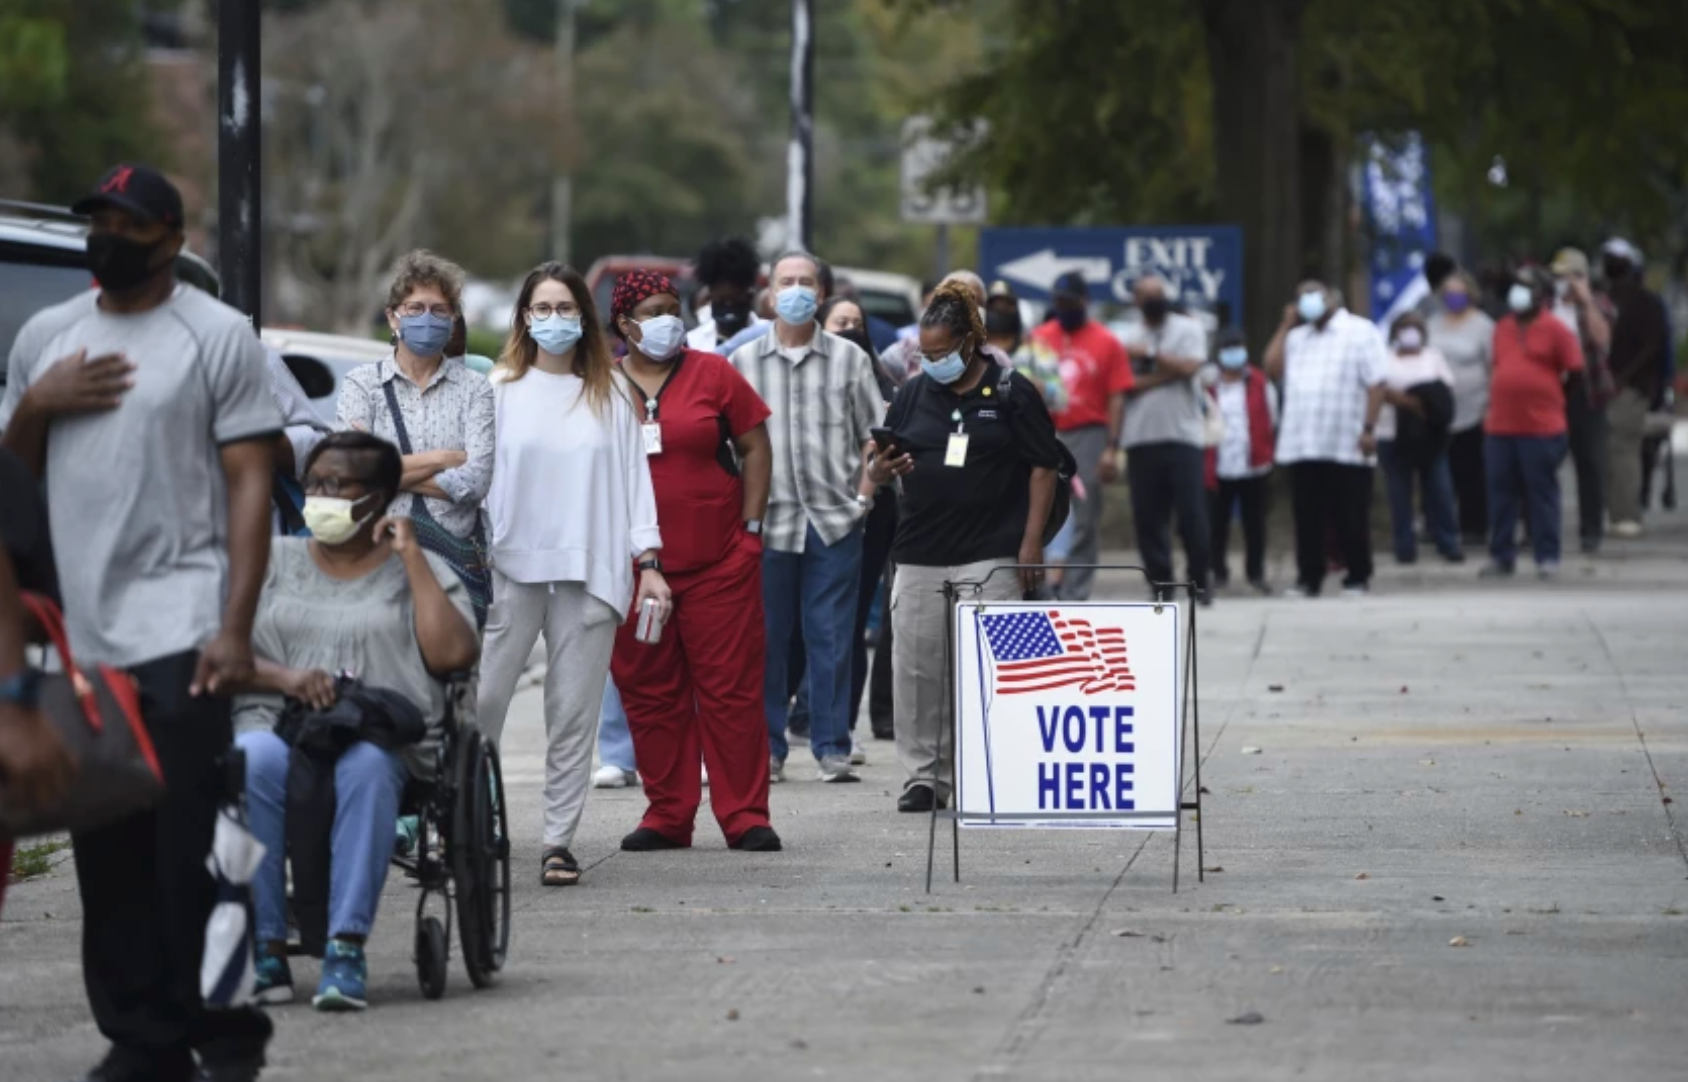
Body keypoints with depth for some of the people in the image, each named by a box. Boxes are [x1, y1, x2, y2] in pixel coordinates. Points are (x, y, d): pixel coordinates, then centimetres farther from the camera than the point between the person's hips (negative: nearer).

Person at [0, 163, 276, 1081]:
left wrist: (235, 627, -13)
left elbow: (250, 485, -3)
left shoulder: (216, 334, 2)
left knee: (190, 850, -8)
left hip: (176, 633, -5)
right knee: (108, 859, 5)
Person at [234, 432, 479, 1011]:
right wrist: (283, 677, -10)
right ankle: (266, 949, -32)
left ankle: (347, 947, -40)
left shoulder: (420, 570, 18)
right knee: (254, 760, -36)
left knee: (365, 764, -39)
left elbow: (452, 654, -1)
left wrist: (411, 557, 2)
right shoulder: (273, 560, 22)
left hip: (384, 735, -1)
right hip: (276, 724, 1)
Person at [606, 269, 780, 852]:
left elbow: (755, 446, 6)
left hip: (719, 561, -1)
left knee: (731, 689, -2)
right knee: (650, 694, 4)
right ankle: (667, 816, 12)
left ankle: (745, 817, 1)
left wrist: (750, 527, -1)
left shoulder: (712, 373, 4)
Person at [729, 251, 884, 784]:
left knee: (831, 637, 0)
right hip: (765, 520, 0)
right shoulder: (743, 362, 8)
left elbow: (873, 435, 10)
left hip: (835, 519, 0)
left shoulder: (849, 359, 7)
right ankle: (767, 748, 10)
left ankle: (832, 748, 5)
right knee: (765, 638, 3)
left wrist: (867, 491, -2)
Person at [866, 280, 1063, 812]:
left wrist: (1031, 543, -6)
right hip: (920, 553, 4)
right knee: (918, 667, 3)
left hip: (991, 555, -4)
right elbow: (879, 465, 15)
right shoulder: (914, 394, 11)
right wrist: (878, 473, -10)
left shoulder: (1012, 393, 0)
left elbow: (1042, 468, 0)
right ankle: (923, 775, 12)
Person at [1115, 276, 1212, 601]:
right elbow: (1124, 385, -1)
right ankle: (1160, 583, 7)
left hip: (1183, 436, -2)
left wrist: (1149, 353, -4)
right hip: (1141, 437, 2)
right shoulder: (1129, 339, 12)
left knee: (1192, 513, -7)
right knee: (1148, 516, 0)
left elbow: (1189, 366, -10)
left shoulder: (1188, 329, 7)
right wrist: (1166, 372, -9)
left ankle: (1200, 579, 5)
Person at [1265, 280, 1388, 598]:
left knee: (1351, 518, 0)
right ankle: (1308, 578, 11)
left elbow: (1375, 384, -5)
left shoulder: (1360, 332, 1)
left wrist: (1369, 428, -13)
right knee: (1307, 518, 6)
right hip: (1301, 446, 5)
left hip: (1347, 448, -5)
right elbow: (1273, 368, 8)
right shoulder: (1298, 337, 20)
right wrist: (1286, 325, 10)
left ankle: (1357, 578, 8)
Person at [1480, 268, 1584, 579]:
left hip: (1541, 428, -6)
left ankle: (1548, 557, 6)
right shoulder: (1502, 329, 14)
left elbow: (1576, 373, -2)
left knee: (1542, 492, 0)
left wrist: (1548, 396, 2)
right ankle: (1501, 556, 14)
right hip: (1500, 426, 6)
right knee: (1501, 493, 7)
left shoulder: (1556, 331, -4)